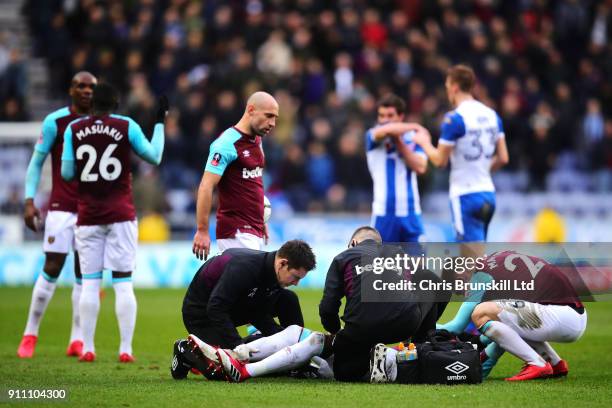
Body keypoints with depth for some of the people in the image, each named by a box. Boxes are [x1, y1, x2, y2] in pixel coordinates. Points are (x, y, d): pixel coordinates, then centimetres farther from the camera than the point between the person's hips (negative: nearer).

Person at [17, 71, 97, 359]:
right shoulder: (55, 121, -2)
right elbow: (36, 162, 1)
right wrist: (29, 200, -7)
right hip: (61, 206, -4)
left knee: (84, 274, 3)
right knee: (52, 268, -7)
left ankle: (77, 340, 7)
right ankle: (30, 334, 2)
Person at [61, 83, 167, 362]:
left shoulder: (74, 130, 1)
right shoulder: (127, 127, -3)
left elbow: (67, 174, 3)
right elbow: (154, 157, 9)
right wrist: (160, 122, 19)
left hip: (88, 216, 1)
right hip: (120, 214, -1)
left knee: (90, 283, 4)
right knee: (123, 282, 0)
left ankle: (87, 349, 2)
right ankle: (126, 349, -4)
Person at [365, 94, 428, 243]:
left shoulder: (413, 138, 6)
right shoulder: (372, 136, -2)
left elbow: (420, 167, -7)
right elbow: (387, 130, -26)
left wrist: (400, 143, -12)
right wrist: (414, 127, -11)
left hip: (410, 211, 2)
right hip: (384, 212, -2)